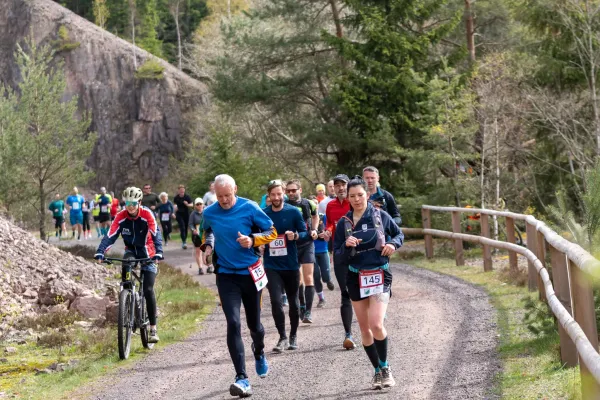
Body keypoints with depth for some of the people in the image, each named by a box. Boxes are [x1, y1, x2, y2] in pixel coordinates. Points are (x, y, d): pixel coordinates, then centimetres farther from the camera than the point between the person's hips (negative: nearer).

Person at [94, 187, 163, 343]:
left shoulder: (147, 214, -21)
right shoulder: (121, 216, -14)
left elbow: (156, 234, -30)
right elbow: (110, 235, -21)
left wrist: (158, 253, -46)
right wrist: (100, 252, -37)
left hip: (147, 254, -3)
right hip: (131, 251, 3)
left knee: (148, 290, -11)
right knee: (126, 263, -35)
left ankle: (153, 329, -7)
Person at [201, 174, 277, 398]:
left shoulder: (249, 208, -10)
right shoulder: (209, 213, -2)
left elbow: (272, 232, -3)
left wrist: (253, 240, -21)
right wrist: (208, 245, 0)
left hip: (250, 273, -1)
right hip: (226, 275, 1)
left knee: (254, 324, 13)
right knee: (233, 323, -15)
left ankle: (259, 353, 49)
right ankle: (242, 378, -16)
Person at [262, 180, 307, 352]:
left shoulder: (294, 212, -3)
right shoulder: (263, 214, 0)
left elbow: (305, 233, 0)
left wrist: (295, 236, -20)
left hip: (291, 265, 0)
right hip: (272, 266, 0)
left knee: (293, 302, 11)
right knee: (276, 301, -11)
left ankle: (293, 336, 27)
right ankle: (282, 337, 2)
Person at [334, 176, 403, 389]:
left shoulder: (380, 215, -4)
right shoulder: (343, 223, -1)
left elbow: (399, 234, 12)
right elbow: (338, 258, 0)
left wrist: (393, 244, -10)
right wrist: (347, 246, -20)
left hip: (379, 275, -3)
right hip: (356, 277, 3)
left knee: (376, 325, -17)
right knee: (365, 329, 8)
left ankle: (385, 367, 3)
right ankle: (377, 371, 23)